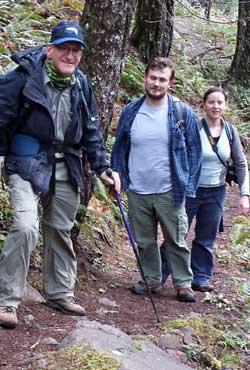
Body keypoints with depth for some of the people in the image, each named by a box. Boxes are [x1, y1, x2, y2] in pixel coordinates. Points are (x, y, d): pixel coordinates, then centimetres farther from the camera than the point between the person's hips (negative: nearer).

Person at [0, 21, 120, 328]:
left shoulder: (82, 85, 5)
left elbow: (91, 130, 14)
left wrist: (102, 168, 11)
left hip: (65, 169, 6)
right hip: (26, 164, -5)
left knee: (60, 231, 14)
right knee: (25, 227, -20)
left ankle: (59, 294, 30)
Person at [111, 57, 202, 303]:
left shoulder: (183, 113, -3)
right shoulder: (130, 112, 4)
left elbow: (194, 151, 0)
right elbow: (119, 148, 12)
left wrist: (188, 186, -6)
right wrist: (118, 178, 5)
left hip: (170, 192, -2)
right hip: (137, 192, 3)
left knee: (177, 241, 4)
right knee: (144, 241, 12)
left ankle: (183, 283, 16)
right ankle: (151, 280, 26)